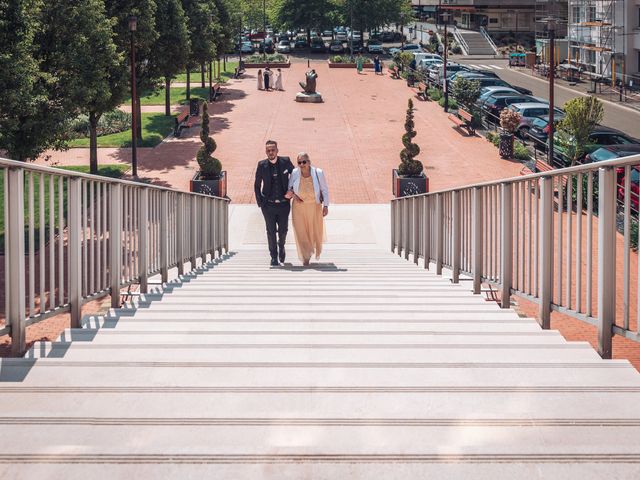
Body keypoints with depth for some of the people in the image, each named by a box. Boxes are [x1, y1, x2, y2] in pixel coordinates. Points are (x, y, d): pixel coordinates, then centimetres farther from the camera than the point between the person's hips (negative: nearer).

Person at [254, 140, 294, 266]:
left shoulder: (285, 162, -3)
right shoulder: (262, 165, -4)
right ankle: (274, 257, 16)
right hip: (268, 205, -1)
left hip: (284, 203, 1)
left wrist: (292, 191, -2)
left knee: (283, 230, 10)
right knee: (271, 231, 3)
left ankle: (281, 246, 41)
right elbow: (257, 185, 6)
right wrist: (260, 203, 1)